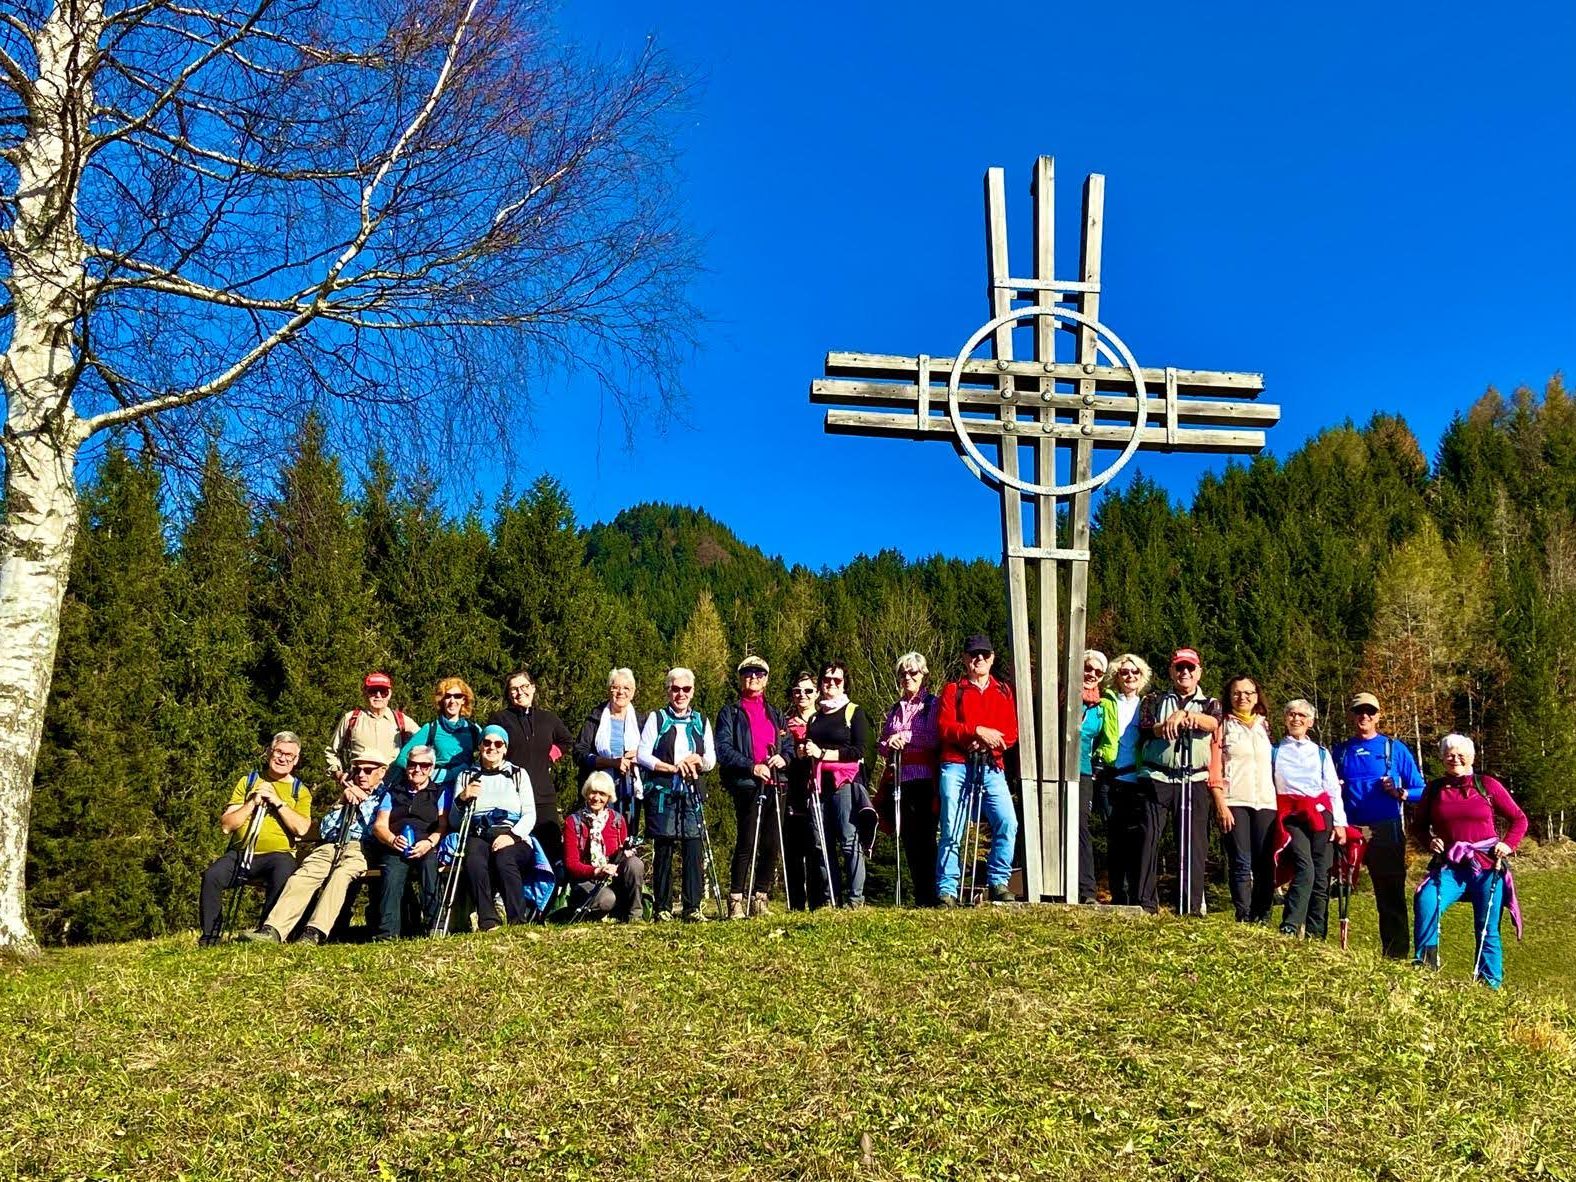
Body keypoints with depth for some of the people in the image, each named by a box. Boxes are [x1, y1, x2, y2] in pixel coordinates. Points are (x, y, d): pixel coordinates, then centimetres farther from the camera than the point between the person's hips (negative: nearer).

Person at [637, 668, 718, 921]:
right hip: (662, 793, -2)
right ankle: (662, 908, 4)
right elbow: (643, 755, -1)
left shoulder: (701, 722, 16)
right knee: (664, 851, -2)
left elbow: (711, 760, 12)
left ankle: (692, 908, -3)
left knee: (693, 851, -5)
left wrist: (697, 760, -10)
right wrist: (672, 767, -10)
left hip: (692, 794, 2)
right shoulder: (656, 719, 8)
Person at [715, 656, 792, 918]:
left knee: (771, 845, 3)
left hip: (774, 785, 5)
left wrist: (783, 758, -3)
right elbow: (723, 749, -6)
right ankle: (736, 900, -7)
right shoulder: (730, 712, 5)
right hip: (746, 786, -5)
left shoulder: (775, 714, 22)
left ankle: (759, 898, 13)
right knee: (747, 843, -11)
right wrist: (752, 767, -17)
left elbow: (789, 745, 21)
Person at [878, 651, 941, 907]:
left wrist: (905, 737, -12)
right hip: (901, 779, 5)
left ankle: (928, 896, -6)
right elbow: (882, 746, 21)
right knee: (908, 838, 4)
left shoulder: (933, 704, 4)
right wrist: (889, 745, -1)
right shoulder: (894, 709, 21)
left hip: (925, 779, -5)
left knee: (925, 836, -9)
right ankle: (920, 895, 9)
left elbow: (935, 739, -7)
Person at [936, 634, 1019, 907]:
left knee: (1007, 821, -15)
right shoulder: (953, 690, 11)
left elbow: (1012, 733, 8)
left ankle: (998, 882, -2)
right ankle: (946, 890, 1)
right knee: (952, 831, -5)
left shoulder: (1003, 692, 18)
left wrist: (990, 742, -11)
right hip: (956, 768, -2)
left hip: (991, 768, 2)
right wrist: (977, 731, -15)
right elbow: (945, 727, -3)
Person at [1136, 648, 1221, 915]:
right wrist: (1170, 722, -23)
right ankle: (1145, 902, -5)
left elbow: (1214, 723, -8)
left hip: (1195, 780, 0)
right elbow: (1146, 727, -3)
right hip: (1157, 778, 0)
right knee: (1149, 836, -7)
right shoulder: (1155, 700, 16)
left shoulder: (1210, 704, 16)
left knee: (1193, 843, -3)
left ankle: (1192, 906, 1)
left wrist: (1182, 715, -27)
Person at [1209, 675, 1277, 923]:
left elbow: (1275, 765, 18)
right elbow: (1214, 768, 1)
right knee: (1242, 863, -9)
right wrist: (1220, 804, -9)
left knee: (1265, 865, -4)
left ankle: (1263, 919, 2)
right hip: (1234, 802, -3)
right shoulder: (1223, 726, 8)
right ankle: (1244, 919, -8)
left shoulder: (1265, 726, 19)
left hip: (1265, 802, 3)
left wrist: (1278, 800, 7)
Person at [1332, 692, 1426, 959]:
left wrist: (1399, 793, -15)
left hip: (1386, 830, -2)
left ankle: (1396, 954, 7)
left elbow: (1419, 790, 4)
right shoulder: (1340, 751, 14)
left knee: (1390, 895, 1)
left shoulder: (1395, 749, 6)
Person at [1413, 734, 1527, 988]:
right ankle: (1424, 962, -18)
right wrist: (1430, 840, 1)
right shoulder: (1434, 790, 8)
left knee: (1487, 930, 1)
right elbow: (1420, 825, 21)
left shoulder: (1488, 785, 3)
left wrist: (1508, 844, -6)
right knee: (1425, 901, -26)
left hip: (1487, 867, -1)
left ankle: (1490, 984, 11)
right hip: (1450, 867, 1)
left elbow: (1519, 819, 9)